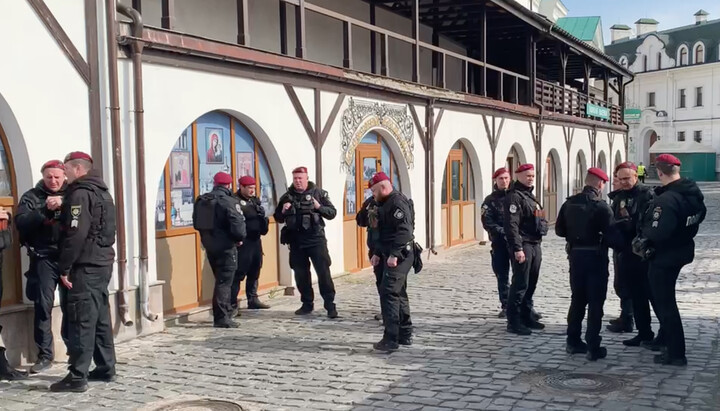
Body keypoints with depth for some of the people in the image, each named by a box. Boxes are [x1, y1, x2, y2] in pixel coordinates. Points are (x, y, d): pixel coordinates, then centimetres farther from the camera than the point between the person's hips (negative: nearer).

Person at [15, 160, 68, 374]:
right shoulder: (32, 196, 7)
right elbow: (21, 223, -8)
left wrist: (65, 206, -20)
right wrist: (46, 210, -19)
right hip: (44, 258, -1)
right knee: (43, 305, -4)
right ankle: (44, 355, 5)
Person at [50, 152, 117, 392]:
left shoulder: (80, 194, -13)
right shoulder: (101, 191, 18)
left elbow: (75, 235, -21)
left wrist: (64, 268, -17)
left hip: (86, 265, -10)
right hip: (102, 262, 10)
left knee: (81, 320, -8)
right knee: (100, 318, 14)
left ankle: (77, 377, -6)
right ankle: (105, 369, 20)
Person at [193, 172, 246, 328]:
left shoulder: (202, 201, 7)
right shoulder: (229, 201, -17)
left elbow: (197, 223, 13)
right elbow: (238, 224, -21)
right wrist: (240, 238, -3)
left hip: (209, 245, 7)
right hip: (226, 246, -7)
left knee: (221, 280, 20)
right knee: (224, 281, -3)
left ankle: (226, 312, 30)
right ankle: (222, 318, -4)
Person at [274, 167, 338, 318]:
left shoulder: (318, 193, 1)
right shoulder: (287, 196, 9)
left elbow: (332, 213, 1)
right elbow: (278, 218, 15)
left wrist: (319, 207, -16)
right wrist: (283, 211, -6)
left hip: (316, 238, -3)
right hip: (296, 240, 4)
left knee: (323, 271, -7)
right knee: (300, 274, 8)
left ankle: (330, 305, -1)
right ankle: (307, 304, 21)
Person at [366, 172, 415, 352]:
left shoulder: (397, 202, -16)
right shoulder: (386, 203, 17)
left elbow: (404, 231, -25)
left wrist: (394, 254, -28)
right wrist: (377, 253, 19)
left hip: (399, 256, -11)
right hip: (392, 255, 11)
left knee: (388, 293, -12)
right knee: (398, 294, 14)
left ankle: (391, 339, -10)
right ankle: (405, 335, 22)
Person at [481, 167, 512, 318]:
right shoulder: (490, 200, 7)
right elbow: (487, 222, -3)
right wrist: (503, 231, -15)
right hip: (499, 242, 1)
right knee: (502, 276, 6)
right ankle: (505, 306, 14)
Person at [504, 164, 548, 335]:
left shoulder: (530, 196, 20)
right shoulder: (514, 196, -11)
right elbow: (511, 224, -20)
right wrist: (517, 248, -24)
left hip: (535, 245, 10)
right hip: (523, 245, -10)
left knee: (531, 284, 14)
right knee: (520, 284, -8)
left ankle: (527, 316, 24)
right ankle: (514, 322, -3)